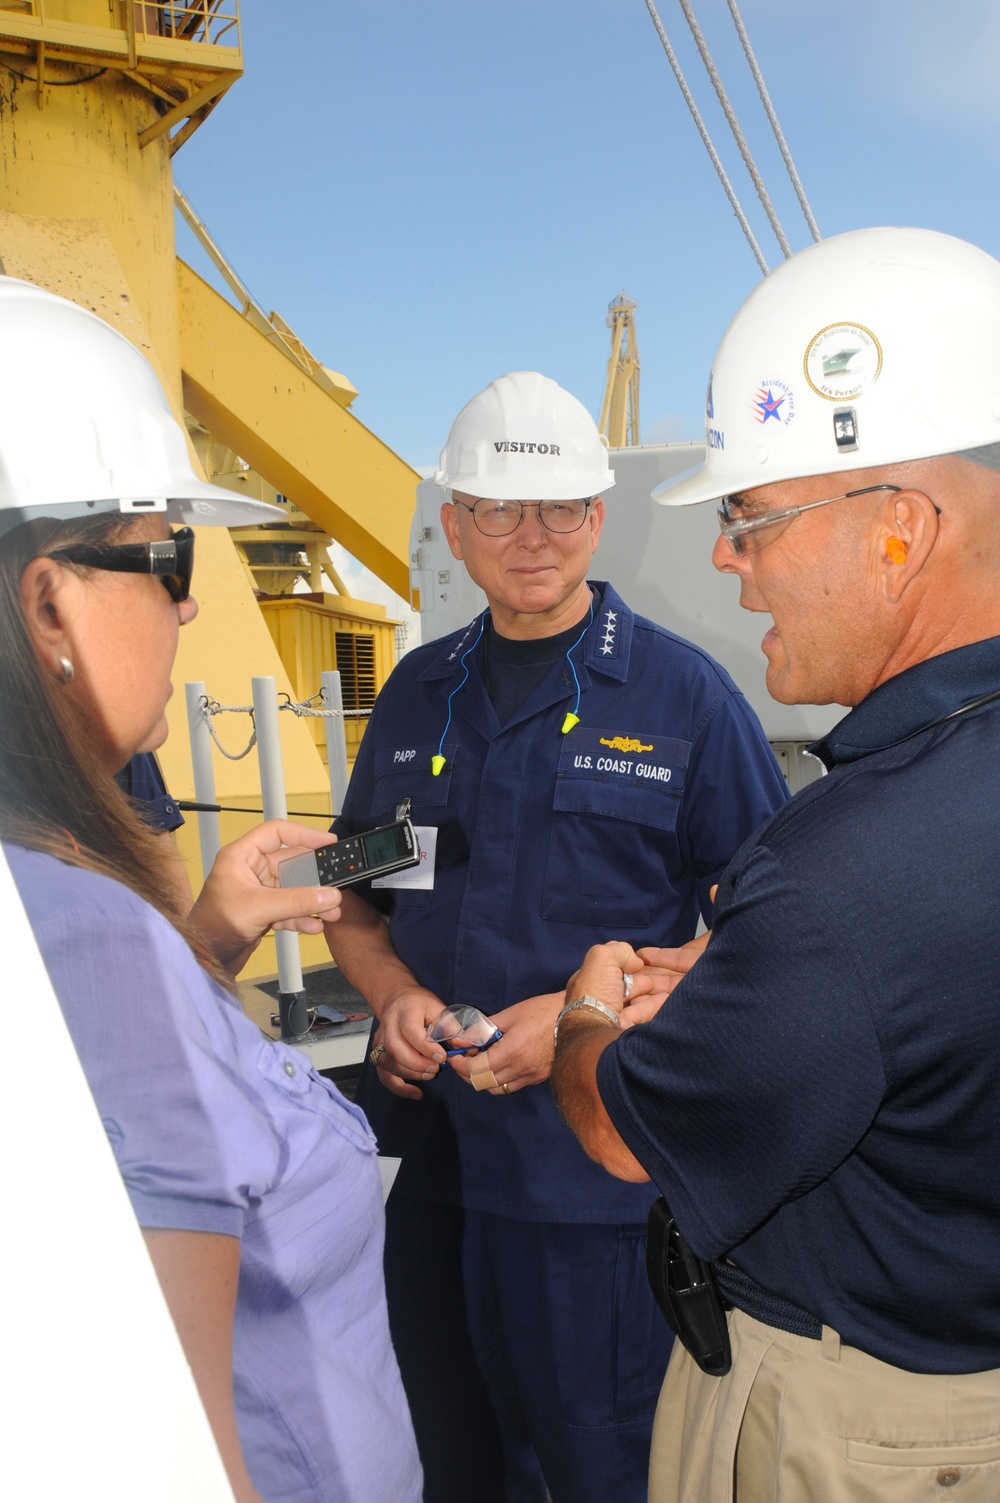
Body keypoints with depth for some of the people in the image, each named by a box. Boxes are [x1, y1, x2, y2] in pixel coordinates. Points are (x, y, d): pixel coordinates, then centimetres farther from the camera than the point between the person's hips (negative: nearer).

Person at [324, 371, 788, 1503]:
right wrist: (393, 992, -7)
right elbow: (356, 901, 14)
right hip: (426, 1153, 5)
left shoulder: (683, 694, -7)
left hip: (594, 1167, -4)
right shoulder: (419, 693, 7)